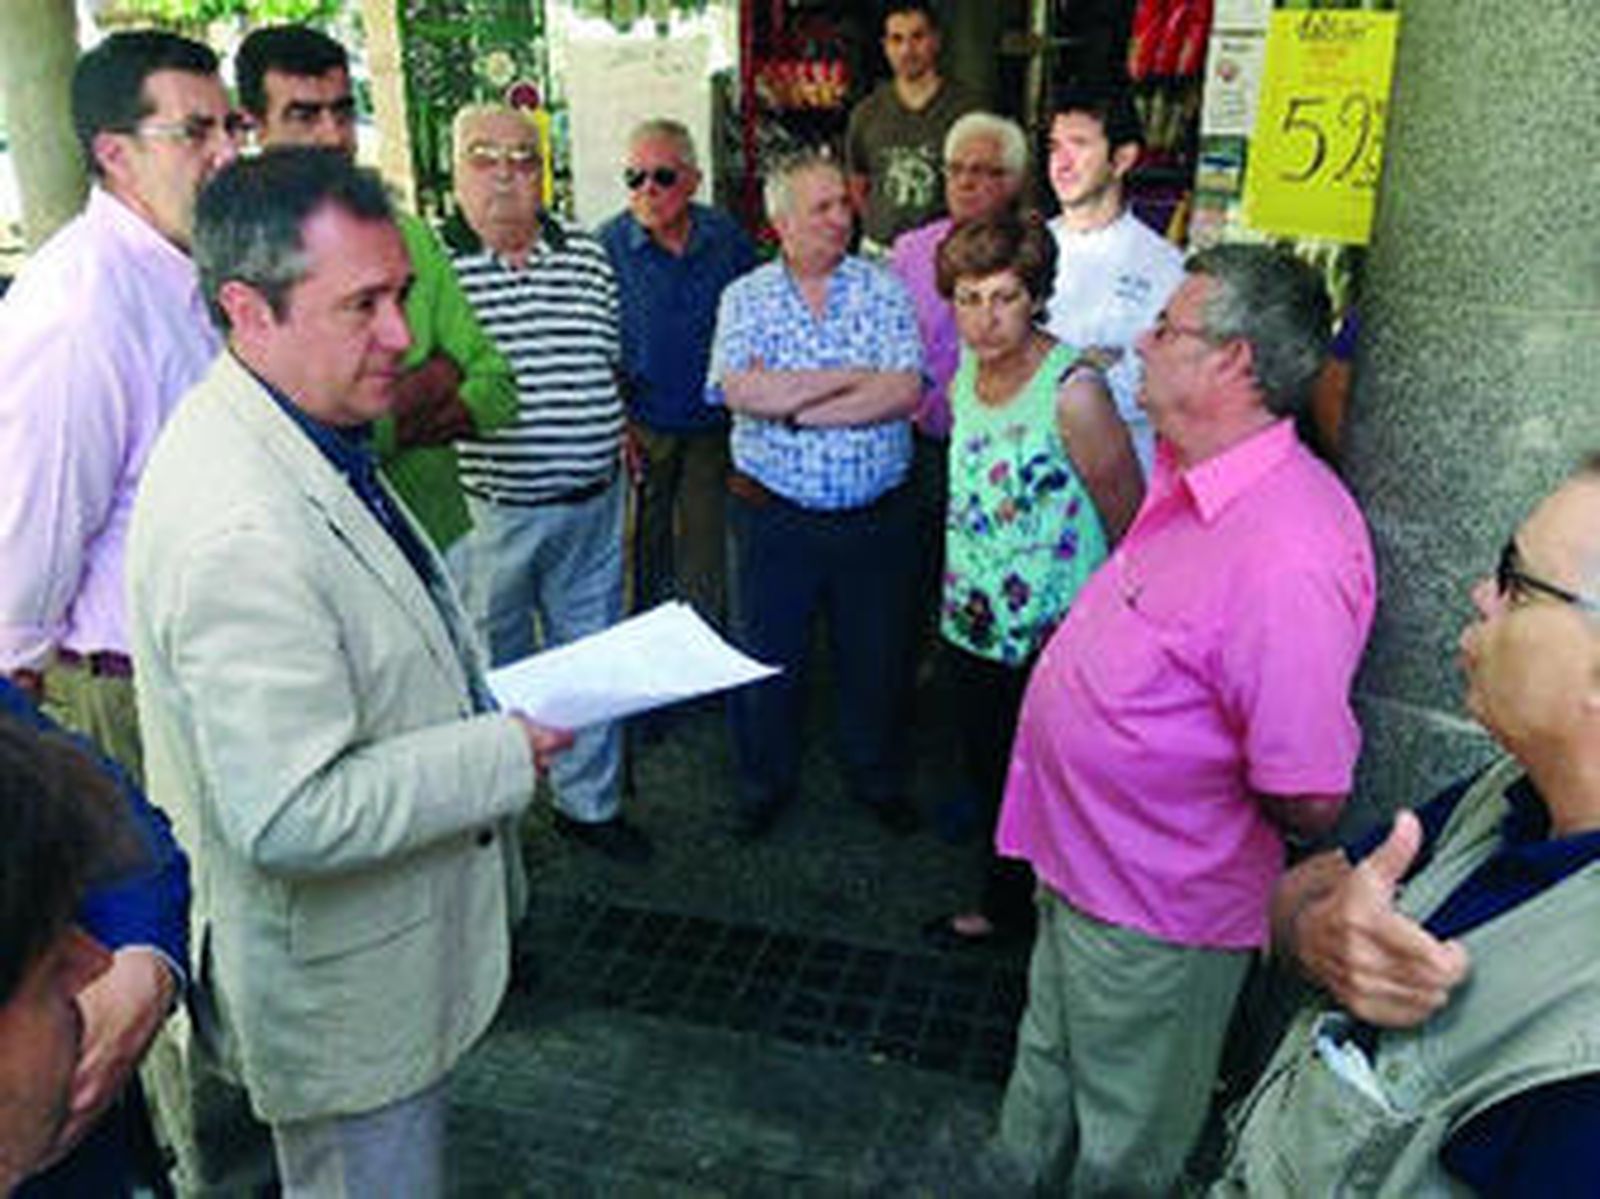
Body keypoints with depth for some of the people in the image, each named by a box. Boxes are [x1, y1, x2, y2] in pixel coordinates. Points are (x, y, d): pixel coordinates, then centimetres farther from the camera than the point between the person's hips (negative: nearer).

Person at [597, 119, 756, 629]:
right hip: (641, 427, -1)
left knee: (707, 561, 10)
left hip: (713, 426, 2)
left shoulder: (727, 237, -2)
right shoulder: (608, 246, -8)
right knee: (643, 553, 12)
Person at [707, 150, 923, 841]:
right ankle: (764, 783, 33)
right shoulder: (746, 298, 0)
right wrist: (855, 376, -14)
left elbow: (905, 392, -12)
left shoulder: (883, 290, 1)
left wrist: (796, 406, -15)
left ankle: (879, 779, 36)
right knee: (766, 657, 12)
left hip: (877, 516, 1)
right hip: (774, 516, 0)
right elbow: (742, 392, -18)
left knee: (877, 658, 14)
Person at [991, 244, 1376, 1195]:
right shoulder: (1190, 476, -2)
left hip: (1155, 919, -9)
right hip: (1082, 867, 9)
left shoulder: (1290, 555, -35)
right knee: (1047, 1090, 32)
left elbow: (1310, 802, -30)